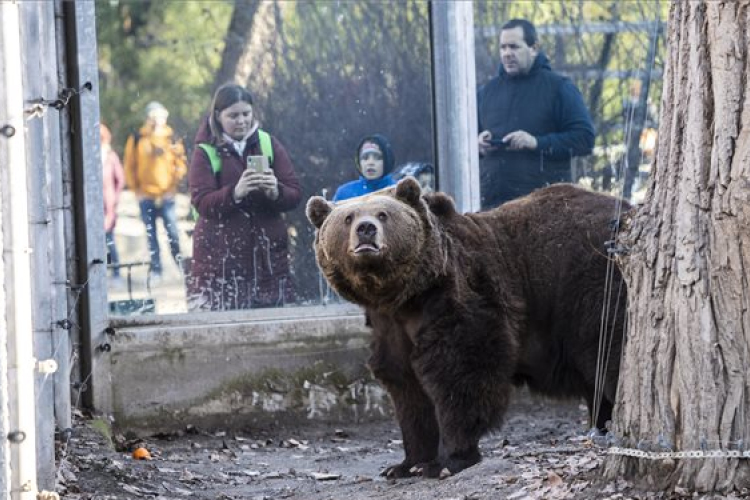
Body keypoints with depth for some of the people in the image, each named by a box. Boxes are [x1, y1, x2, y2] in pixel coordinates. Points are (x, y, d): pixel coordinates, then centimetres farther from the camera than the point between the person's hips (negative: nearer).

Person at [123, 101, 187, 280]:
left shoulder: (171, 139, 4)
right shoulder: (137, 140, 4)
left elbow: (180, 164, 8)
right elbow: (130, 167, 7)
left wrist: (175, 179, -8)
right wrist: (136, 189, 1)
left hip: (166, 195, -1)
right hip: (146, 196, 1)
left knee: (172, 232, -8)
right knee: (151, 235, 3)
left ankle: (180, 265, 3)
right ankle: (156, 270, 8)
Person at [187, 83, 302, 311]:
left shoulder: (269, 144, 11)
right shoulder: (205, 153, 3)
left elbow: (295, 195, 7)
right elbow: (202, 203, -9)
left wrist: (275, 192, -15)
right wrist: (236, 192, -25)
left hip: (267, 252, 3)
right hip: (220, 256, -3)